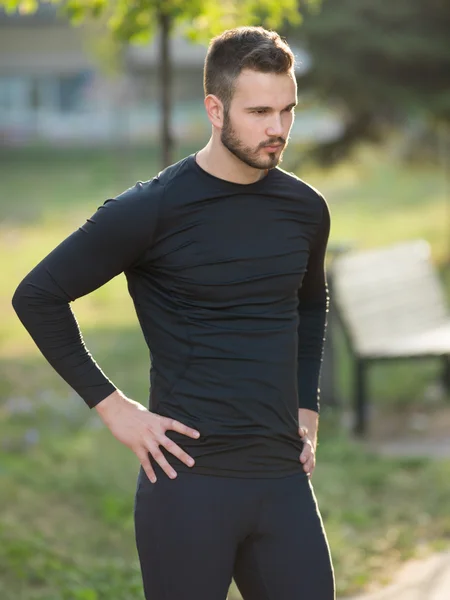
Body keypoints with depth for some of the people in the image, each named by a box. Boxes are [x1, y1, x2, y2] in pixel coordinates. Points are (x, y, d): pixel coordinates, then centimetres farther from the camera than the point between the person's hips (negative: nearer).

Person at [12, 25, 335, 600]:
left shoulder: (305, 208, 7)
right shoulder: (154, 209, -9)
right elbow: (38, 297, -4)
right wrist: (111, 405, -5)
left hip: (284, 481, 5)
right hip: (189, 482, -5)